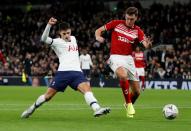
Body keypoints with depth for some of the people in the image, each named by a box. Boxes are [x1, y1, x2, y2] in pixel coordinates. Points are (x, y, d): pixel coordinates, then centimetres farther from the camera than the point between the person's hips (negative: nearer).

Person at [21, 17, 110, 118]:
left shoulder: (73, 39, 22)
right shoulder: (57, 42, 1)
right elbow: (44, 39, -18)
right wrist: (49, 25, -30)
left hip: (77, 72, 4)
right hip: (63, 72, -4)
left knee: (87, 89, -22)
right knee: (48, 95, 0)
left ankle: (97, 110, -39)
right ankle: (31, 109, 21)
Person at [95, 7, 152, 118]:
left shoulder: (138, 31, 4)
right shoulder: (116, 24, 0)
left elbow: (145, 45, -11)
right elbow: (99, 30, 4)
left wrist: (148, 44, -35)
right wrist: (98, 37, -19)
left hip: (129, 59, 3)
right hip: (116, 57, -3)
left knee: (137, 92, 2)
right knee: (123, 75, -37)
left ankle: (129, 104, 37)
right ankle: (129, 104, -21)